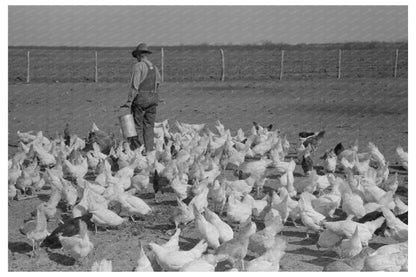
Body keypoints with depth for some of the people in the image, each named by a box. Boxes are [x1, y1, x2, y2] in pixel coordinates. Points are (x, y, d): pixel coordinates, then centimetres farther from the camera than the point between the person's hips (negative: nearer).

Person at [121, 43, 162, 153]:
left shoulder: (138, 66, -8)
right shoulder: (154, 67, 14)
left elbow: (135, 85, -14)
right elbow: (158, 83, 20)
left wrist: (129, 101, -14)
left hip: (141, 98, -6)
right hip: (153, 98, 6)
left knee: (137, 126, -2)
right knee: (149, 126, 8)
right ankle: (149, 150, 6)